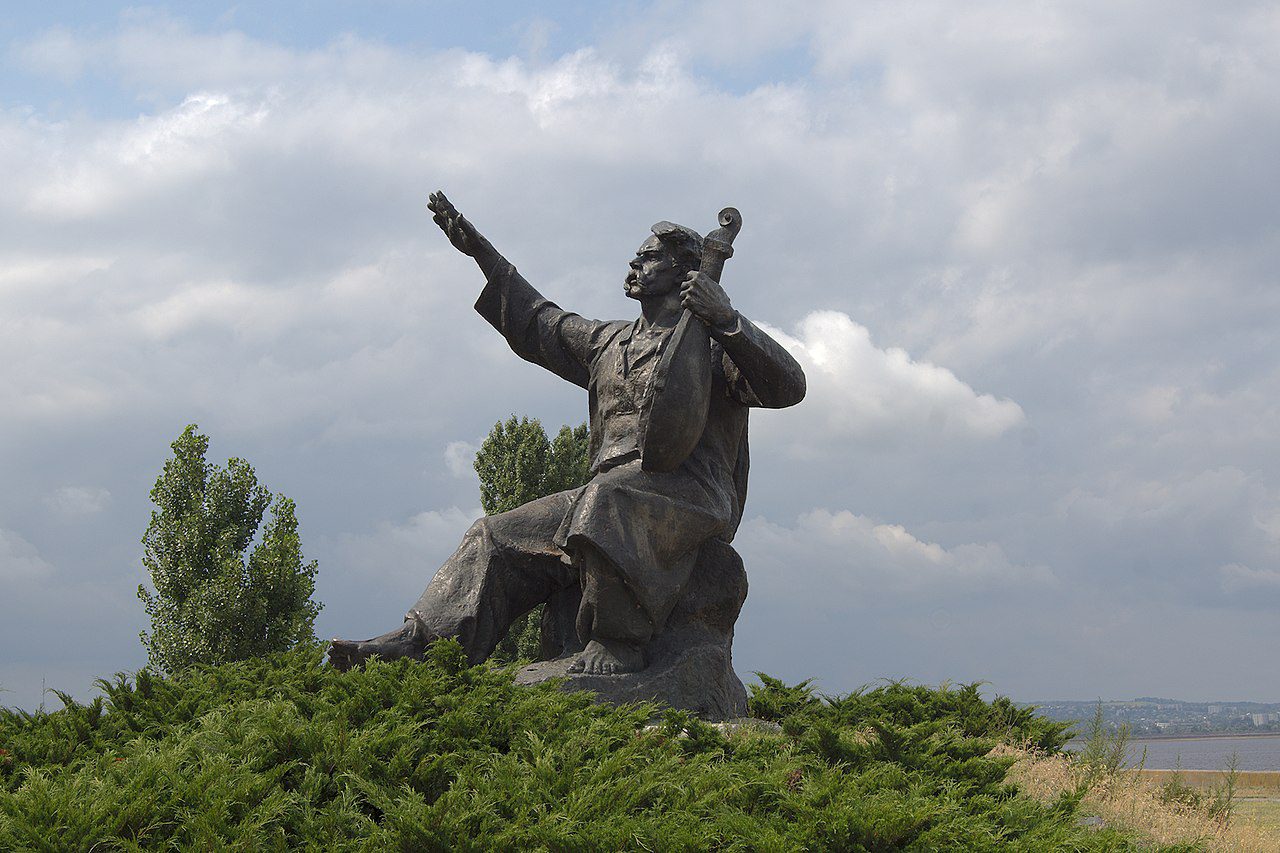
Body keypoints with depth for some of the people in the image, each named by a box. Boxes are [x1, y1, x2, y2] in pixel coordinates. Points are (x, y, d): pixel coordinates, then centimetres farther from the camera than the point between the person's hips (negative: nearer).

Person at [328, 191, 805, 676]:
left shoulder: (711, 342, 6)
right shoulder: (609, 342, 28)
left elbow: (788, 386, -10)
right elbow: (537, 324, 41)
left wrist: (729, 323, -23)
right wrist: (481, 253, 40)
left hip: (686, 487, -7)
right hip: (605, 495, 8)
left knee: (607, 503, -39)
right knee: (496, 540, -3)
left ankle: (617, 645, -36)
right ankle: (419, 642, -10)